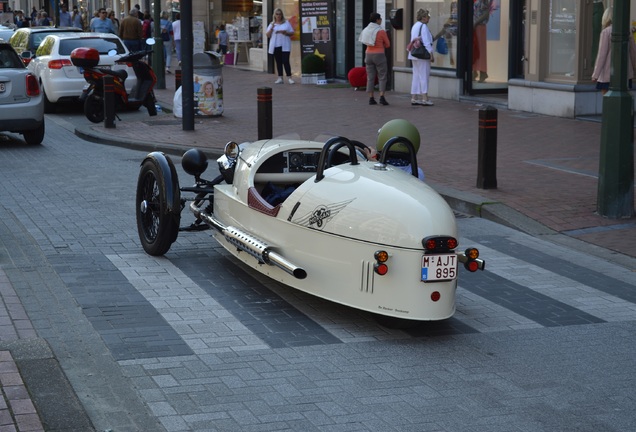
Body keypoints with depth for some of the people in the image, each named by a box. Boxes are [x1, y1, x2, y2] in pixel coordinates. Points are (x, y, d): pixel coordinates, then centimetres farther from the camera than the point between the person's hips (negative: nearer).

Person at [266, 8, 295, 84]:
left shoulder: (286, 23, 8)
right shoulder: (272, 24, 13)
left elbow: (292, 33, 8)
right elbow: (268, 35, 6)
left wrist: (286, 32, -11)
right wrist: (271, 28, -9)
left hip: (285, 46, -2)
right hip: (275, 46, 2)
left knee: (286, 61, -10)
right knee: (278, 62, 4)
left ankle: (289, 78, -8)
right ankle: (280, 78, 7)